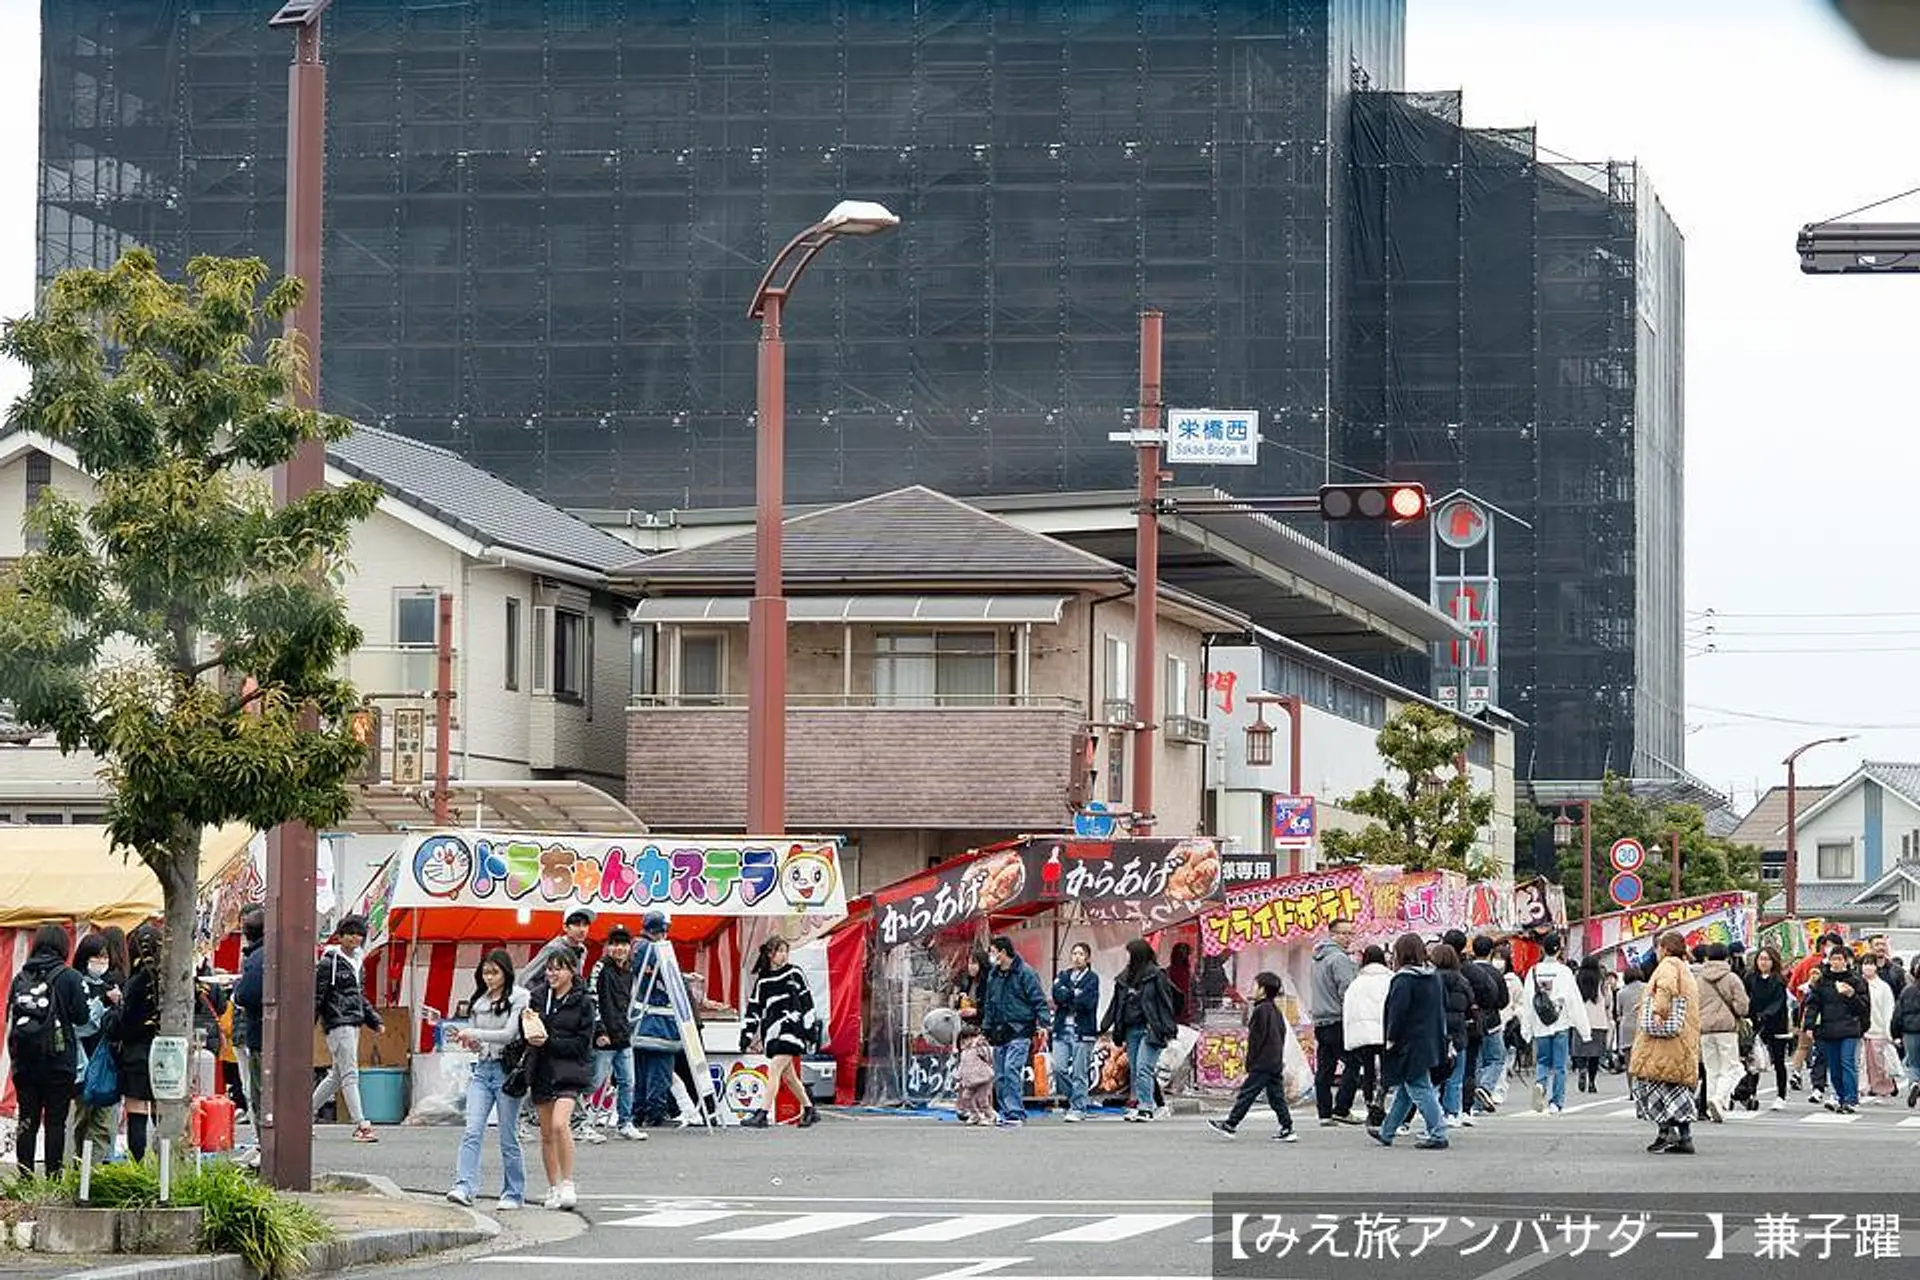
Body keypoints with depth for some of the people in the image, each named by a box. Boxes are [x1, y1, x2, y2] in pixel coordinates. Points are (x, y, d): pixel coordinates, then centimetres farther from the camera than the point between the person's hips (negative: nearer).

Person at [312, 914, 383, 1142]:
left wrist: (374, 1020, 21)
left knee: (337, 1076, 14)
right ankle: (361, 1125, -15)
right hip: (337, 1022, -9)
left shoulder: (355, 962, 16)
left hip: (353, 1023, 9)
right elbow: (316, 995, -11)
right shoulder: (329, 962, -8)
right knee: (350, 1074, -12)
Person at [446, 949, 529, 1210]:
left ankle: (513, 1194, 11)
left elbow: (509, 1034, -14)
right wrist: (472, 1044, -2)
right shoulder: (479, 1001, 14)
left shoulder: (518, 998, -4)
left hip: (506, 1069, -5)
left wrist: (474, 1034, -16)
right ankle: (464, 1187, -19)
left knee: (508, 1136, 1)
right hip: (482, 1069, 5)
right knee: (472, 1132, -10)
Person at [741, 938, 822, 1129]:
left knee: (775, 1072, -14)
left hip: (792, 1027, -5)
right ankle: (809, 1111, 22)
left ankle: (763, 1115, -18)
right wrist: (746, 1036, 7)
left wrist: (812, 1030, -1)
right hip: (772, 1031, 5)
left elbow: (807, 1003, 3)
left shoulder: (794, 974, 2)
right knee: (788, 1076, 8)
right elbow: (754, 1009, 13)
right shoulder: (762, 981, 11)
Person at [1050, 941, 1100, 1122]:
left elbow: (1087, 1002, -11)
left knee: (1079, 1073, -4)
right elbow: (1057, 995, 0)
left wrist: (1067, 997, -4)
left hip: (1082, 1031, -4)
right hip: (1062, 1029, 4)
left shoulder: (1092, 978, 3)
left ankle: (1078, 1109, 2)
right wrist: (1075, 994, -11)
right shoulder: (1063, 976, 17)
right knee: (1059, 1068, -4)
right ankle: (1073, 1099, 17)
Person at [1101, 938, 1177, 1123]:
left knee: (1143, 1069, -14)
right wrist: (1106, 1026, 17)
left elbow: (1166, 1002, -7)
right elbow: (1116, 1004, 20)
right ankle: (1137, 1105, 10)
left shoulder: (1155, 976, -5)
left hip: (1149, 1029, -7)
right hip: (1131, 1030, 7)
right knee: (1134, 1071, 6)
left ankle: (1145, 1108, -15)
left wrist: (1167, 1031, -12)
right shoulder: (1124, 978, 14)